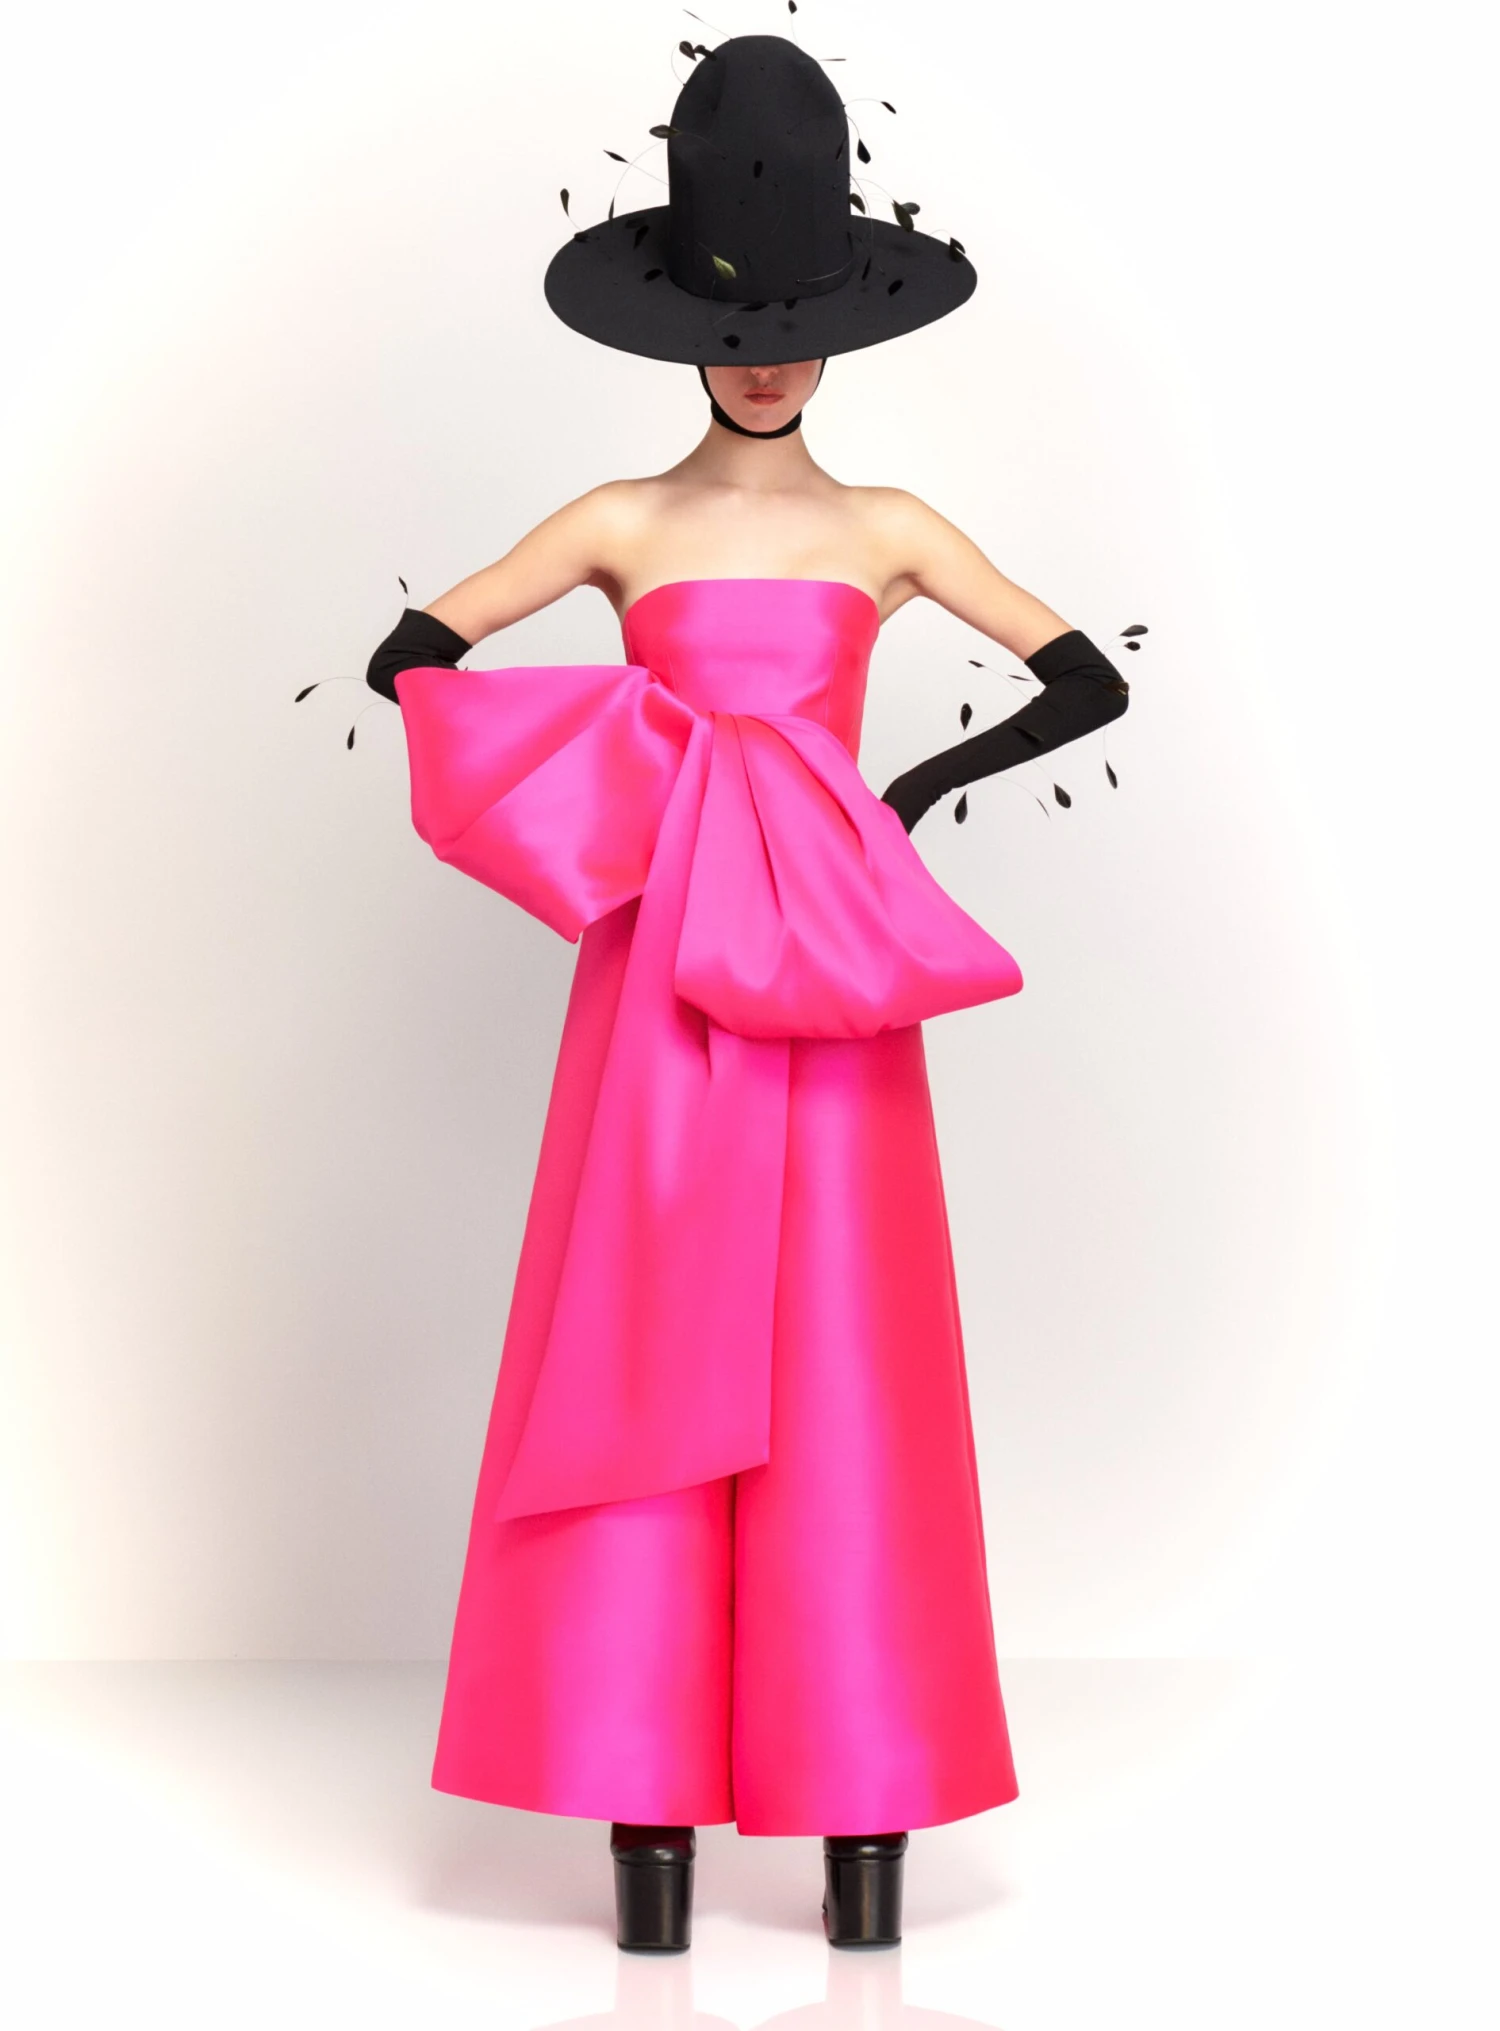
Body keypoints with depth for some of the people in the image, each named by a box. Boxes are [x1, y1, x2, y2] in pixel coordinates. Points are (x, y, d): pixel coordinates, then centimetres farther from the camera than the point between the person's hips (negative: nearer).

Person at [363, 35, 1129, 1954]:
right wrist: (624, 773, -8)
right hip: (661, 980, 0)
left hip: (829, 987, 1)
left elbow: (1087, 677, 7)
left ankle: (863, 1811, 8)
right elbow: (412, 655, -1)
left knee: (842, 1384, 1)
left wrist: (920, 787, -1)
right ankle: (648, 1810, 7)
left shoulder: (887, 530, 9)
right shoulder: (624, 523, 7)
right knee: (648, 1368, -1)